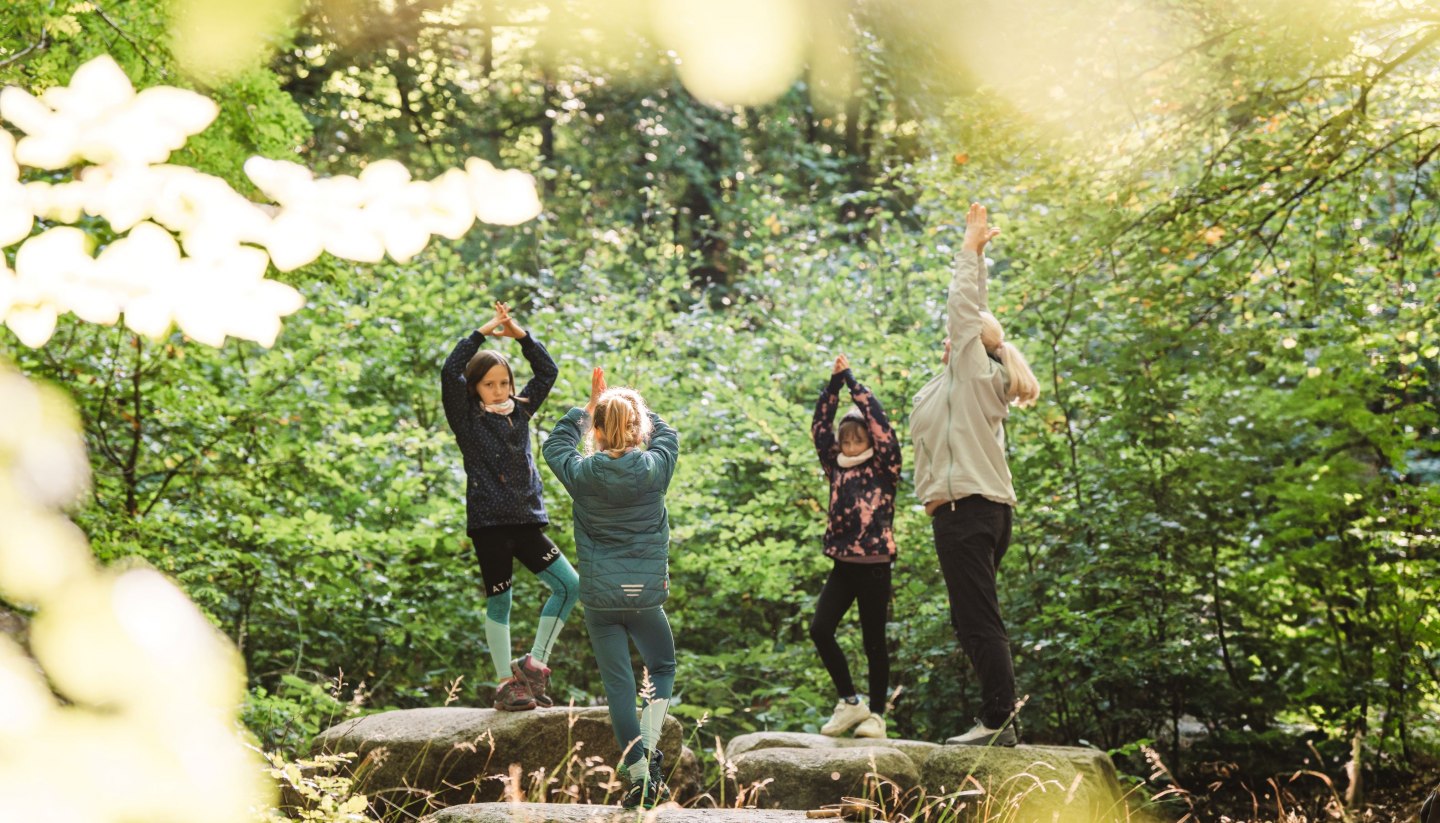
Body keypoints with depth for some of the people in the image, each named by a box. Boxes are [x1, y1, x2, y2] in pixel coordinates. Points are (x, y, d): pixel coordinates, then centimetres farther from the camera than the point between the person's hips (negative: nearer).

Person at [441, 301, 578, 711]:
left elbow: (547, 371, 11)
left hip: (527, 520, 5)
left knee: (570, 585, -3)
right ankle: (505, 683, 11)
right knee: (499, 601, 3)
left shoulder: (520, 410, 11)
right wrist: (482, 333, -14)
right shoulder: (467, 417, -2)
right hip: (488, 523, -5)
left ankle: (534, 663, 6)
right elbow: (450, 373, -16)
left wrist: (521, 334, -1)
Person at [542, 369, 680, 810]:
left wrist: (589, 406, 20)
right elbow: (667, 435, 15)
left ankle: (641, 778, 4)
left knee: (619, 686, 6)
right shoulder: (654, 469, -8)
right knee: (662, 666, 23)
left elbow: (556, 445, 16)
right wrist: (635, 407, 22)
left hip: (600, 598, 0)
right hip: (645, 595, 0)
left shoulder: (582, 473, -7)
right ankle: (650, 749, 5)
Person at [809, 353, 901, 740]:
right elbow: (820, 428, 9)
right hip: (842, 565, 5)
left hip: (874, 565, -4)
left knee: (873, 641, 1)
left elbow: (878, 421, -10)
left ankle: (876, 714, 8)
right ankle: (849, 701, 2)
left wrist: (852, 381, -7)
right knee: (820, 628, -10)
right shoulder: (837, 469, 12)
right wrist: (834, 383, 2)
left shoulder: (884, 468, -1)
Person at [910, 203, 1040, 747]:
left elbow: (965, 308, -4)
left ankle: (999, 720, -15)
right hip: (986, 510, 10)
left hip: (966, 510, -10)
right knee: (973, 622, 11)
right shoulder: (961, 383, 20)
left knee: (978, 620, -12)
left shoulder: (973, 371, -4)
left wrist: (972, 250, 2)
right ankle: (998, 718, 10)